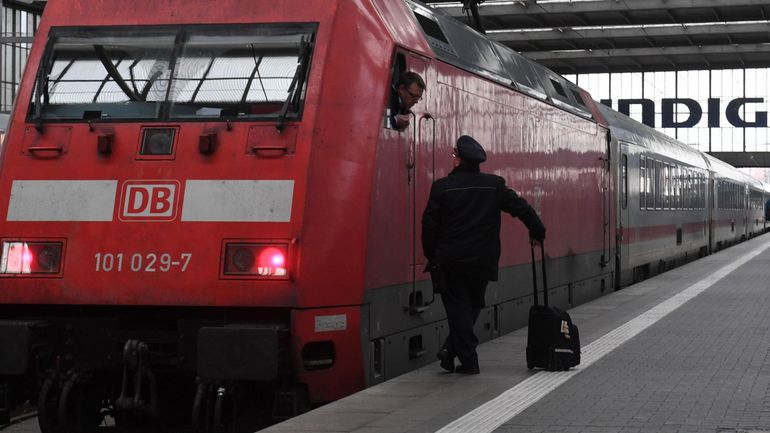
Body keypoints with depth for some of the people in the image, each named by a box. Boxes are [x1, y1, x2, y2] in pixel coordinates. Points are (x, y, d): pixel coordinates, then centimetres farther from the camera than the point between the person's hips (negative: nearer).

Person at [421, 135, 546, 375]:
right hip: (482, 260, 2)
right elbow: (521, 208, 5)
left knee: (458, 307, 5)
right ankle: (451, 350, 8)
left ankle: (469, 361, 2)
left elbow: (430, 224, -6)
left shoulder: (442, 186, -7)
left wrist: (431, 256, 5)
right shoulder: (494, 185, 1)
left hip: (451, 260, -2)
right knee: (473, 305, 17)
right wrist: (537, 232, 20)